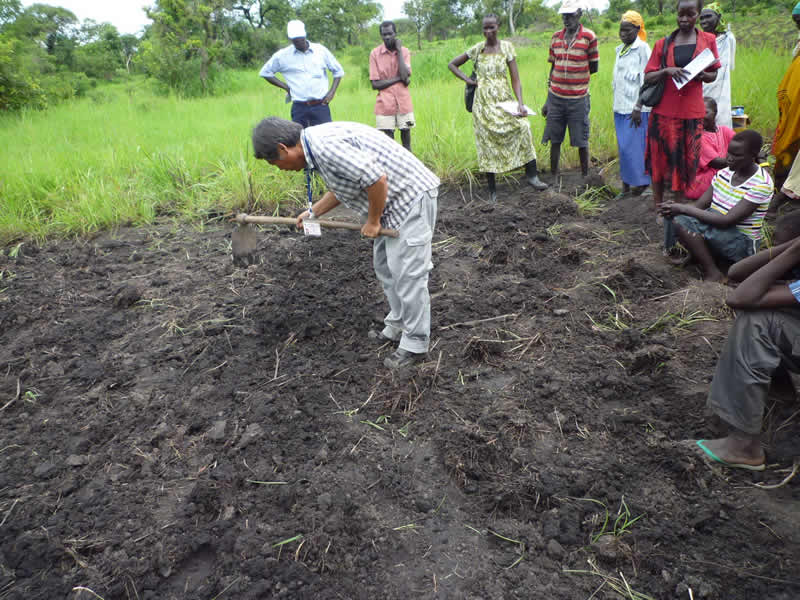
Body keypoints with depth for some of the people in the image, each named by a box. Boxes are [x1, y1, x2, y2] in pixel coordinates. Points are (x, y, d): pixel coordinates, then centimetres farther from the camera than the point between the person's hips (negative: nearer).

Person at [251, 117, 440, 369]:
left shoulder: (326, 145, -25)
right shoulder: (320, 142, 8)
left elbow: (376, 179, -30)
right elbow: (343, 184, 23)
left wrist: (373, 221, -15)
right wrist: (314, 212, 24)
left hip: (411, 196, -10)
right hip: (396, 200, 10)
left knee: (407, 273, -5)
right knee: (385, 267, 17)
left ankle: (415, 344, 7)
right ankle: (397, 327, 31)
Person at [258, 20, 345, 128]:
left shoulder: (321, 50, 6)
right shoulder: (283, 55, 4)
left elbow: (338, 71, 14)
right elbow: (265, 72, 13)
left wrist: (332, 92, 1)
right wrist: (286, 87, 3)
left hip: (321, 106, 0)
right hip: (299, 107, 0)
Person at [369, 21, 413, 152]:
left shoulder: (404, 51, 2)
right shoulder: (375, 53, -2)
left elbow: (406, 78, -13)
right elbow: (375, 84, -8)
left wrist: (399, 51, -9)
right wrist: (398, 78, -11)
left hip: (403, 103, 2)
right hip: (385, 104, -2)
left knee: (406, 133, 7)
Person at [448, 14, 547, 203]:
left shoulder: (507, 47, 2)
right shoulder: (477, 49, 3)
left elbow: (515, 78, -4)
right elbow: (452, 64, 14)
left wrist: (520, 103, -17)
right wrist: (467, 79, 1)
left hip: (504, 100, 0)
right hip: (484, 103, 0)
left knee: (523, 126, -23)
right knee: (487, 144, -2)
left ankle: (532, 175, -18)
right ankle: (492, 189, 7)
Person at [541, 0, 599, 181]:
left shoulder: (589, 36, -4)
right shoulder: (556, 37, 9)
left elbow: (594, 67, 2)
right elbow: (553, 68, 12)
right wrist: (548, 100, 10)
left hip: (578, 99, -3)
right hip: (556, 97, 3)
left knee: (582, 141, 3)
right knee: (555, 140, 7)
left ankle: (585, 176, 16)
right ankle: (554, 176, 17)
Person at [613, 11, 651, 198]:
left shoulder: (642, 48, -7)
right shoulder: (620, 49, 14)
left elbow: (646, 82, -12)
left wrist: (638, 108, -18)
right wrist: (616, 105, 14)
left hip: (635, 107, -7)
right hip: (620, 106, 7)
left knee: (634, 145, -5)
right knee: (623, 145, 10)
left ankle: (640, 181, 7)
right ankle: (626, 180, 18)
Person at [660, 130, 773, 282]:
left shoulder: (761, 184, -20)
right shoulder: (724, 173, 2)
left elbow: (727, 221, -26)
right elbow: (700, 206, 1)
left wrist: (684, 209, -25)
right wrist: (677, 207, -22)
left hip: (742, 242, -6)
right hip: (715, 231, 6)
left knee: (683, 222, -29)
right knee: (680, 219, -20)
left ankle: (713, 274, -19)